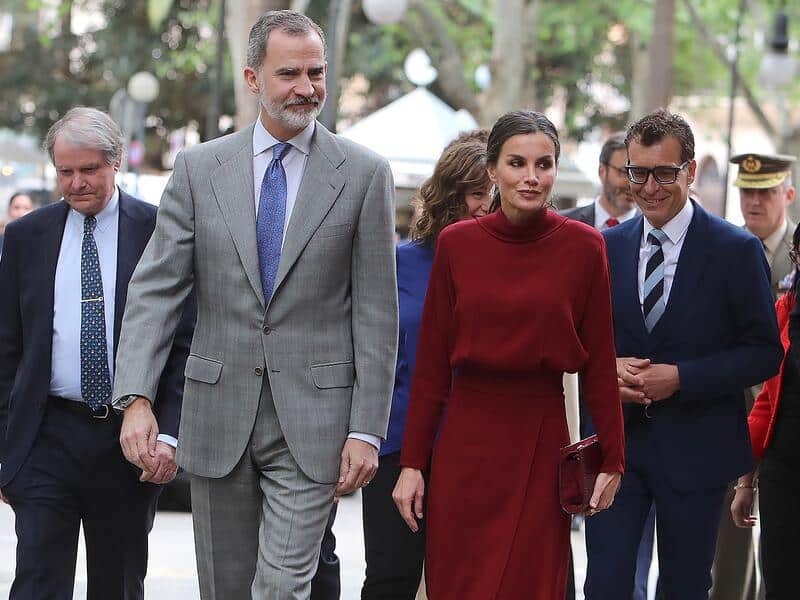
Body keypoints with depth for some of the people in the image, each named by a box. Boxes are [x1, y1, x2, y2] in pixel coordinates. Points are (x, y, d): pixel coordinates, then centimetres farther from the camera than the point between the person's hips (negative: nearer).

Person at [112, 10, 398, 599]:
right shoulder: (199, 168, 4)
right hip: (218, 416, 3)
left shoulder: (364, 174, 0)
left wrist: (367, 430, -6)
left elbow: (376, 312, -1)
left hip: (312, 421, -3)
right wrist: (135, 398, -13)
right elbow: (155, 289, 0)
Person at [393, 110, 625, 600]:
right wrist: (412, 462, 2)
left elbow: (599, 361, 1)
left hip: (541, 444, -1)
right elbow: (432, 363, 4)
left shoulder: (583, 246, -3)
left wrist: (612, 461, -1)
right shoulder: (456, 244, 1)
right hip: (465, 443, 1)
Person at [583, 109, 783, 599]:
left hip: (695, 450, -2)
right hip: (617, 443, 3)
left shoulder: (736, 251, -5)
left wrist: (681, 378, -17)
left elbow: (765, 352, -6)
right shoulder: (608, 247, 6)